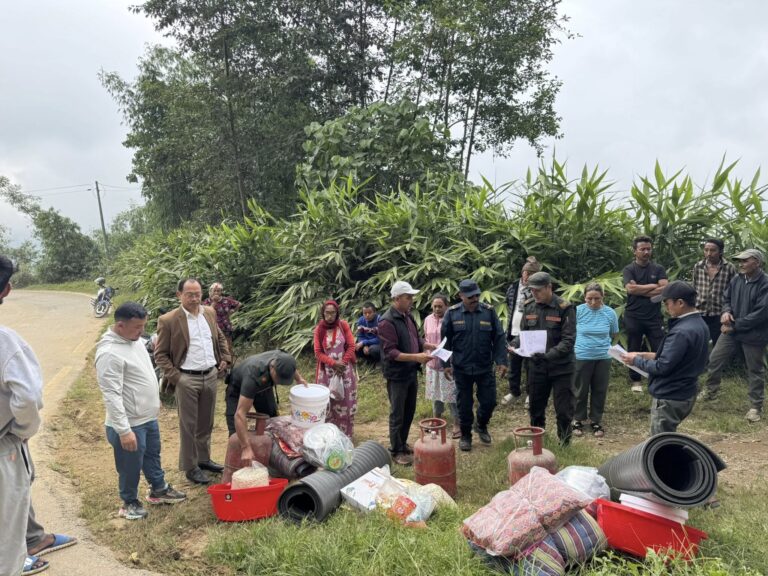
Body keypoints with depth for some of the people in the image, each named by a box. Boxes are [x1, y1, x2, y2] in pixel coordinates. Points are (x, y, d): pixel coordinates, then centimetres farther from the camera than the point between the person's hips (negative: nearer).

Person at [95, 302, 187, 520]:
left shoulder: (134, 340, 2)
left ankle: (159, 490, 44)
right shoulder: (109, 353, -27)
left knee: (153, 456, 26)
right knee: (130, 467, 11)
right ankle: (130, 503, 32)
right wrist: (124, 431, -27)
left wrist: (155, 400, 23)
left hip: (148, 417, 9)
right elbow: (112, 396, -28)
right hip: (129, 424, -9)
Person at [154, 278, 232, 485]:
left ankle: (203, 458, 32)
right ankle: (190, 467, 18)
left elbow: (220, 337, 21)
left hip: (211, 375, 5)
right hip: (187, 380, -5)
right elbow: (160, 354, -7)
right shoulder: (168, 320, -12)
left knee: (206, 423, 17)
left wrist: (225, 358, 9)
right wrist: (174, 376, -14)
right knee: (188, 426, 5)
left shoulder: (210, 313, 5)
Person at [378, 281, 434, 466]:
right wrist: (416, 357, -30)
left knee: (409, 411, 18)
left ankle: (402, 443, 35)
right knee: (397, 414, 4)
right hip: (397, 375, -8)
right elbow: (390, 352, -24)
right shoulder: (387, 322, -20)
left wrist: (431, 346, 5)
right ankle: (396, 451, 18)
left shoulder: (408, 316, 7)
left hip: (411, 373, 8)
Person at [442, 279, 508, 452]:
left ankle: (481, 425, 37)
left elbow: (498, 338, -1)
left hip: (485, 367, 1)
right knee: (464, 404, 10)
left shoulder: (489, 311, -4)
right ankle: (465, 436, 29)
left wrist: (502, 361, -8)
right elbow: (446, 340, 1)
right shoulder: (452, 313, -5)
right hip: (461, 368, -1)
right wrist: (446, 364, -1)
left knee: (489, 401, 7)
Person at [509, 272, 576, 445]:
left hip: (561, 367, -4)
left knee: (563, 411, 5)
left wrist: (549, 354, -31)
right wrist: (515, 344, -10)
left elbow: (568, 340, -18)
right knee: (535, 408, 17)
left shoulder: (564, 308, -14)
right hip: (537, 367, 5)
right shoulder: (528, 306, 1)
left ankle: (564, 444, 23)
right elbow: (524, 333, 11)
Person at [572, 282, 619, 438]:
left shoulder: (610, 313, -6)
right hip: (582, 357, -2)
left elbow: (613, 334, 10)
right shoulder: (577, 311, -12)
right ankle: (578, 420, 24)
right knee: (580, 390, 9)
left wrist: (601, 344, 11)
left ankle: (596, 421, 27)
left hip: (603, 358, 2)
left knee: (600, 391, 12)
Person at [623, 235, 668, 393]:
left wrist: (640, 290, -12)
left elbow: (665, 289, -9)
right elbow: (631, 289, -17)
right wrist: (653, 286, -9)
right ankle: (635, 381, 20)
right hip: (633, 316, -1)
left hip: (654, 316, 1)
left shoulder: (659, 269, 6)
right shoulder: (629, 269, 0)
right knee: (634, 350, 8)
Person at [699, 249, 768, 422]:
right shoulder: (737, 279, 1)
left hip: (754, 335, -6)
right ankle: (711, 391, 31)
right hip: (731, 331, 6)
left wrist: (735, 325, -19)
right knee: (715, 359, 10)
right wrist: (726, 311, -9)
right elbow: (726, 298, 14)